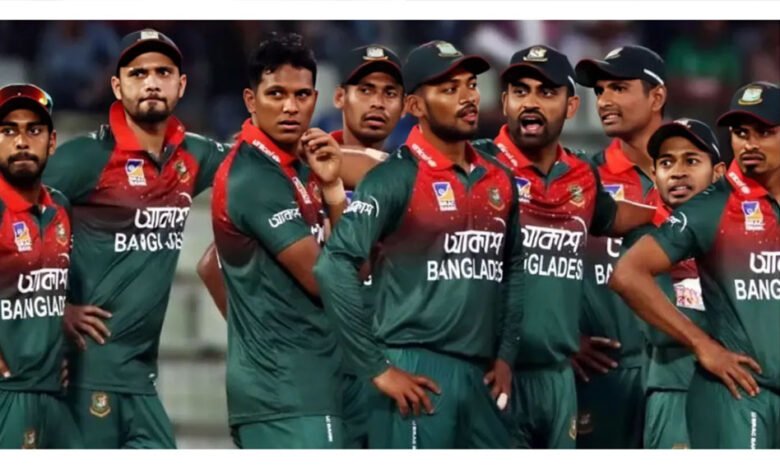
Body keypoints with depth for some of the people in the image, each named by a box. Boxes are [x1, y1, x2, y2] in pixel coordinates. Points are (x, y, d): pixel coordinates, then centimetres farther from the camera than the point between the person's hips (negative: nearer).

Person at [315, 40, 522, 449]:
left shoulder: (498, 181, 13)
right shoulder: (397, 178, -8)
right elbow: (333, 267, -15)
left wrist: (505, 354, 12)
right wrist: (377, 367, -16)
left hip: (480, 376, 7)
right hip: (417, 372, -7)